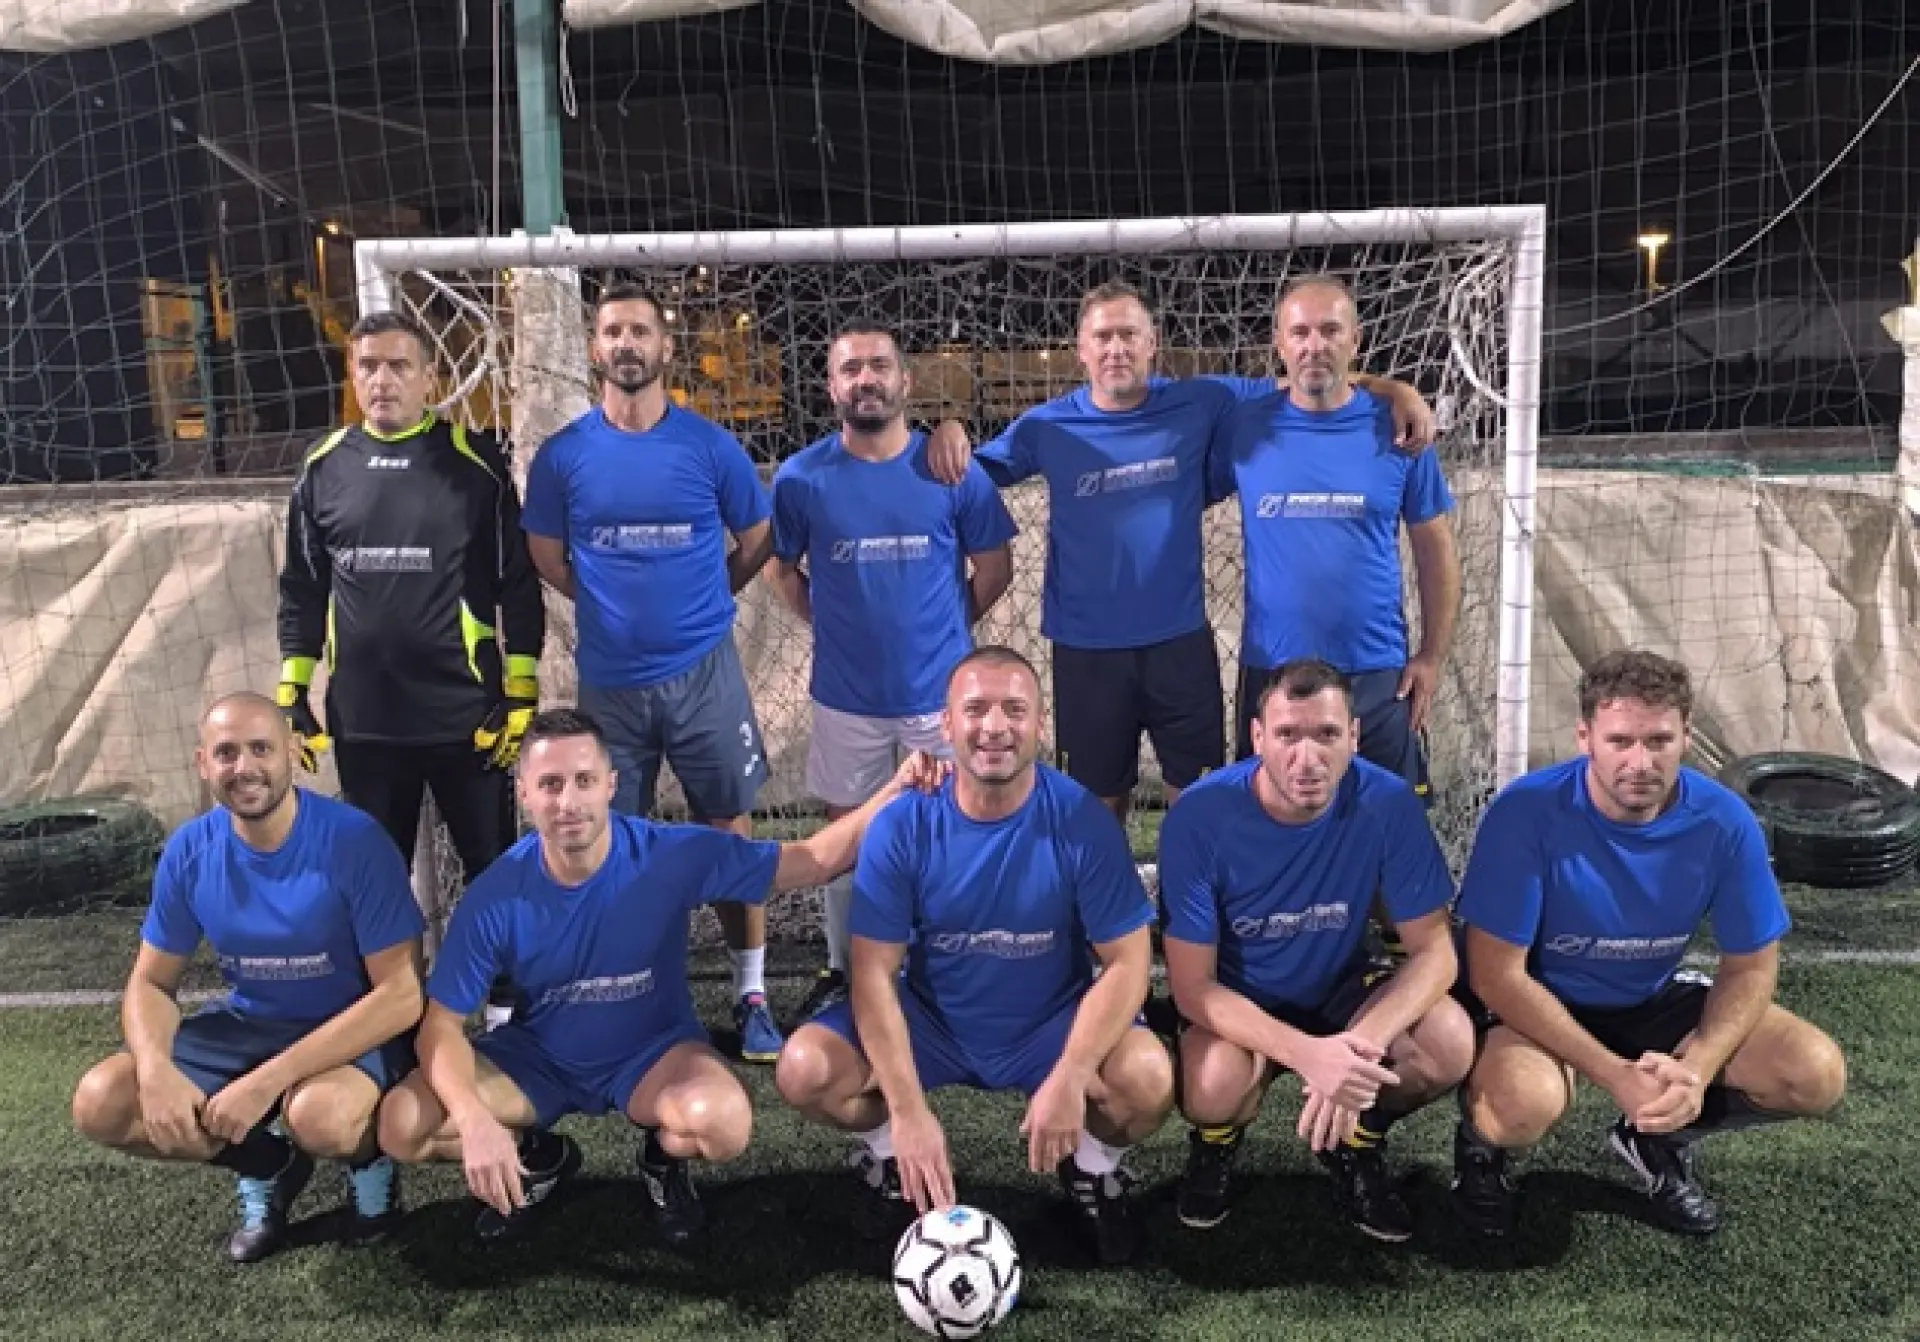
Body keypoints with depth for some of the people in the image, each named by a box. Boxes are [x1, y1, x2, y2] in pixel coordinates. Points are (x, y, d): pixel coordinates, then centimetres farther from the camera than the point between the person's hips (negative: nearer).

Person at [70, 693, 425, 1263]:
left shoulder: (353, 839, -23)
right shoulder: (188, 850, -7)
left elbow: (401, 995, -25)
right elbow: (151, 983, 3)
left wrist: (268, 1080, -30)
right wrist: (155, 1069, -21)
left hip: (357, 1030, -5)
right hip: (247, 1025, 6)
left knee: (319, 1115, -37)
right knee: (100, 1104, -13)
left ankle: (368, 1160, 1)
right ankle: (270, 1163, 8)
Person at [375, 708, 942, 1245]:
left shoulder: (673, 856, -23)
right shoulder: (495, 897, -20)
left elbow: (809, 862, -17)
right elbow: (442, 1024, -14)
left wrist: (894, 791, -30)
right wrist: (475, 1121, -32)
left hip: (652, 1051, -2)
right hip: (536, 1057, 2)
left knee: (724, 1122, -35)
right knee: (402, 1126, -19)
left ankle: (663, 1156, 5)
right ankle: (539, 1157, 12)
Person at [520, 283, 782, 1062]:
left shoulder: (710, 447, -2)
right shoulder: (562, 456, -1)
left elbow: (757, 539, 10)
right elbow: (547, 556, 12)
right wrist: (615, 607, 11)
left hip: (703, 671, -1)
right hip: (607, 679, 1)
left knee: (729, 832, 4)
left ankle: (751, 995, 16)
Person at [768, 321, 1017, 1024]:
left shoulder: (953, 469, -6)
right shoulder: (801, 478, -5)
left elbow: (994, 567, 3)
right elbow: (781, 569, 8)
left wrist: (943, 629, 5)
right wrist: (833, 624, 1)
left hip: (942, 689, 0)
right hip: (846, 695, 1)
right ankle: (840, 969, 30)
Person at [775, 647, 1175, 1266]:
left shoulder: (1081, 820, -19)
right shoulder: (901, 827, -17)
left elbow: (1127, 961, -17)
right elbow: (875, 972, -16)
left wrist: (1069, 1078, -29)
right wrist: (908, 1111, -25)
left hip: (1050, 1026, -1)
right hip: (932, 1023, 1)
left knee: (1147, 1078, -30)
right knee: (804, 1070, -22)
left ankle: (1094, 1166, 7)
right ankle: (887, 1152, 12)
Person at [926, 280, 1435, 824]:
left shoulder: (1200, 405, -1)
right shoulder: (1047, 427, -1)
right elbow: (971, 476, 8)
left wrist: (1394, 389, -7)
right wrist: (950, 430, -14)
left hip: (1180, 642, 0)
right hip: (1086, 650, 0)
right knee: (1099, 803, 14)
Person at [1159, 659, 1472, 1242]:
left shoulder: (1389, 803, -22)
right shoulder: (1199, 816, -27)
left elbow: (1434, 950, -17)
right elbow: (1192, 985, -23)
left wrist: (1361, 1043, -37)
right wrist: (1306, 1053, -40)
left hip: (1340, 986, 2)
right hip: (1235, 1000, -2)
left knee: (1450, 1044, -27)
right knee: (1213, 1088, -34)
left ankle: (1354, 1140, 7)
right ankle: (1216, 1141, 6)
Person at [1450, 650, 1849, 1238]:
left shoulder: (1725, 821, -16)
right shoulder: (1527, 811, -28)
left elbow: (1750, 967, -5)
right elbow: (1496, 974, -24)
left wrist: (1697, 1067, -23)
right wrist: (1614, 1075, -30)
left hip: (1652, 998, 5)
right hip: (1534, 1000, -4)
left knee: (1817, 1075, -13)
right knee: (1526, 1104, -36)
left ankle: (1661, 1138, 14)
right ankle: (1483, 1139, 3)